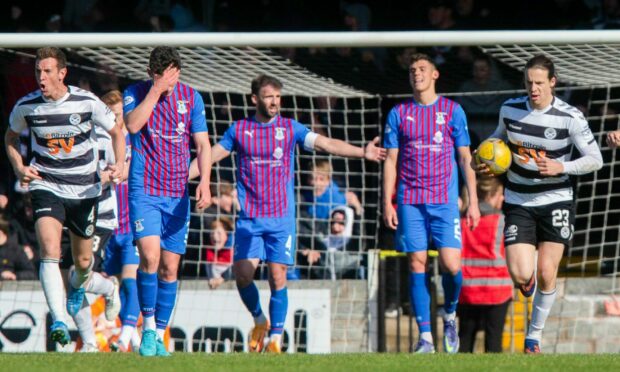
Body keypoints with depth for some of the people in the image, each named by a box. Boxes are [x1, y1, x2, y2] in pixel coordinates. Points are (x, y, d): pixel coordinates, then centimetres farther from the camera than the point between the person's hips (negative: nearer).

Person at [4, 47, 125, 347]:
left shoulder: (87, 103, -13)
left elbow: (116, 132, 3)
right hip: (46, 186, -1)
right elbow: (11, 136, 12)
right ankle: (59, 320, -30)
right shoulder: (26, 106, -9)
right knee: (49, 251, -24)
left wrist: (120, 165, -13)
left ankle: (76, 287, 50)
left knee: (83, 260, 12)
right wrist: (19, 168, -4)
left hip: (85, 190, 1)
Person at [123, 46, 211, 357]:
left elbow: (203, 144, 5)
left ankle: (158, 338, 14)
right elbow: (133, 125, -21)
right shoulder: (134, 93, -2)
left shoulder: (191, 97, 5)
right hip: (144, 190, -3)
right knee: (150, 256, -21)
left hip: (178, 194, 3)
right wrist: (156, 90, -21)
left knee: (170, 268, 4)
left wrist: (204, 181, -8)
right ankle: (148, 328, -7)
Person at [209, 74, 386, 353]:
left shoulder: (290, 128, 4)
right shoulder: (239, 130, 6)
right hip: (249, 218, 1)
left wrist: (362, 152, -16)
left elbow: (325, 144, -4)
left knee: (278, 277, -6)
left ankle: (275, 337, 2)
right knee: (242, 273, -8)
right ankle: (259, 320, 17)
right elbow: (212, 155, 12)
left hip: (281, 218, -1)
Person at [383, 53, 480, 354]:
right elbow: (390, 161, 9)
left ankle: (450, 315, 18)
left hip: (445, 200, -1)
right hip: (410, 201, 1)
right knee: (417, 264, -2)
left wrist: (473, 201, 1)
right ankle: (425, 337, 2)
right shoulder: (399, 113, 8)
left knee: (451, 264, -11)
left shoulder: (452, 111, 6)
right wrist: (387, 203, 1)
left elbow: (465, 158, 7)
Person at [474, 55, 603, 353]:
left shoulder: (570, 118, -13)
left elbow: (595, 160, -8)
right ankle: (527, 282, 29)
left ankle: (534, 335, 18)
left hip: (556, 202, -1)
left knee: (546, 273, -4)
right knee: (521, 275, -12)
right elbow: (499, 136, 18)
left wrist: (561, 167, -23)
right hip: (519, 203, 1)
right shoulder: (510, 109, -4)